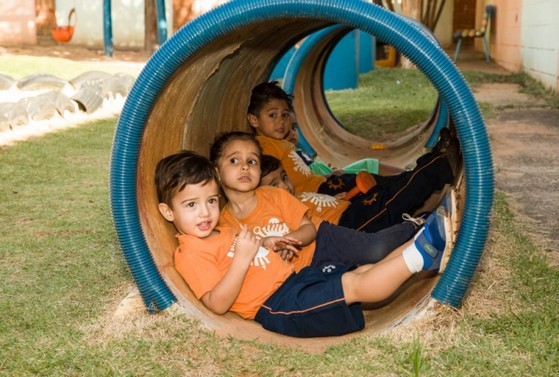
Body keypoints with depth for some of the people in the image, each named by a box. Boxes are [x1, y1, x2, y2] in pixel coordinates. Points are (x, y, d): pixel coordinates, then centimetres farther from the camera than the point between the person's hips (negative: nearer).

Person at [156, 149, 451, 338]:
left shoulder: (222, 232, 22)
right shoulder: (191, 254, -9)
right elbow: (217, 304, -20)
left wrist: (265, 245, 10)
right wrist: (242, 258, -27)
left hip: (295, 277, 10)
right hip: (279, 306, -10)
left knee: (365, 270, -1)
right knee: (353, 285, -21)